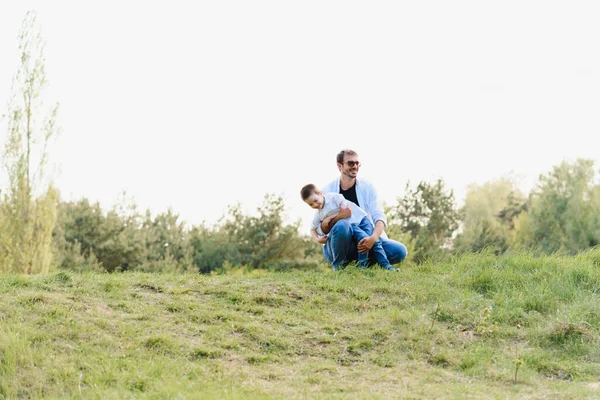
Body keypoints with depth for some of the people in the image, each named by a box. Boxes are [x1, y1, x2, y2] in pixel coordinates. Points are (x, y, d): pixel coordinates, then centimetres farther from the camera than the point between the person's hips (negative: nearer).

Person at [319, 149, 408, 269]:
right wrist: (338, 217, -32)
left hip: (364, 242, 2)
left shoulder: (367, 187, 2)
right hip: (339, 247, -2)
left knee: (400, 251, -21)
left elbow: (379, 216, -10)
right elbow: (322, 228, -10)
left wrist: (373, 238, -32)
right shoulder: (327, 191, -3)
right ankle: (338, 267, -13)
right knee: (342, 225, -36)